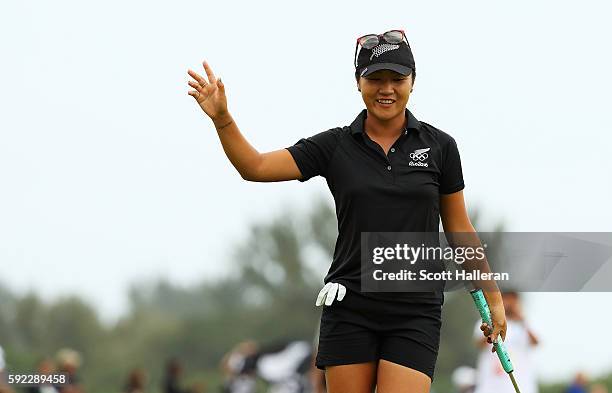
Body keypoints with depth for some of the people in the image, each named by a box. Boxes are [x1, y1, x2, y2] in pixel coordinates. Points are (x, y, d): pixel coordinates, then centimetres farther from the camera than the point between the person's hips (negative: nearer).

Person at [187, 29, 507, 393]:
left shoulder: (440, 147, 2)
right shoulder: (335, 145, 2)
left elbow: (459, 230, 9)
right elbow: (256, 167, -6)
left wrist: (493, 299, 10)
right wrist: (222, 118, -22)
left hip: (415, 312, -1)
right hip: (349, 307, 1)